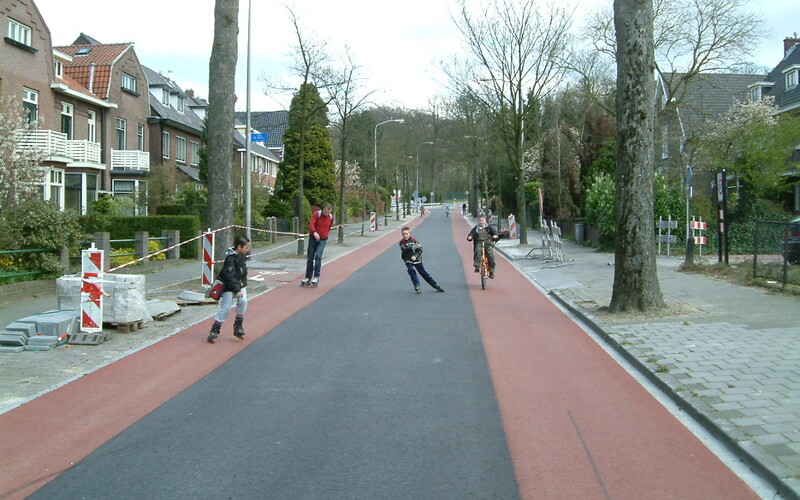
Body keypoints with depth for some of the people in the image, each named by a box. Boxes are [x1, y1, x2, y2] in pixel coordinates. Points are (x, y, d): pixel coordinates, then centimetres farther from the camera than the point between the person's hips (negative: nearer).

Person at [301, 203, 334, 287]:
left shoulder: (331, 217, 0)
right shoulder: (316, 214, -13)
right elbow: (311, 224, -29)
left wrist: (326, 235, 10)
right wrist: (314, 232, -46)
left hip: (323, 240, 0)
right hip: (313, 238, 0)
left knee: (318, 256, -19)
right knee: (310, 258, 5)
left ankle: (316, 277, -14)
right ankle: (308, 278, 17)